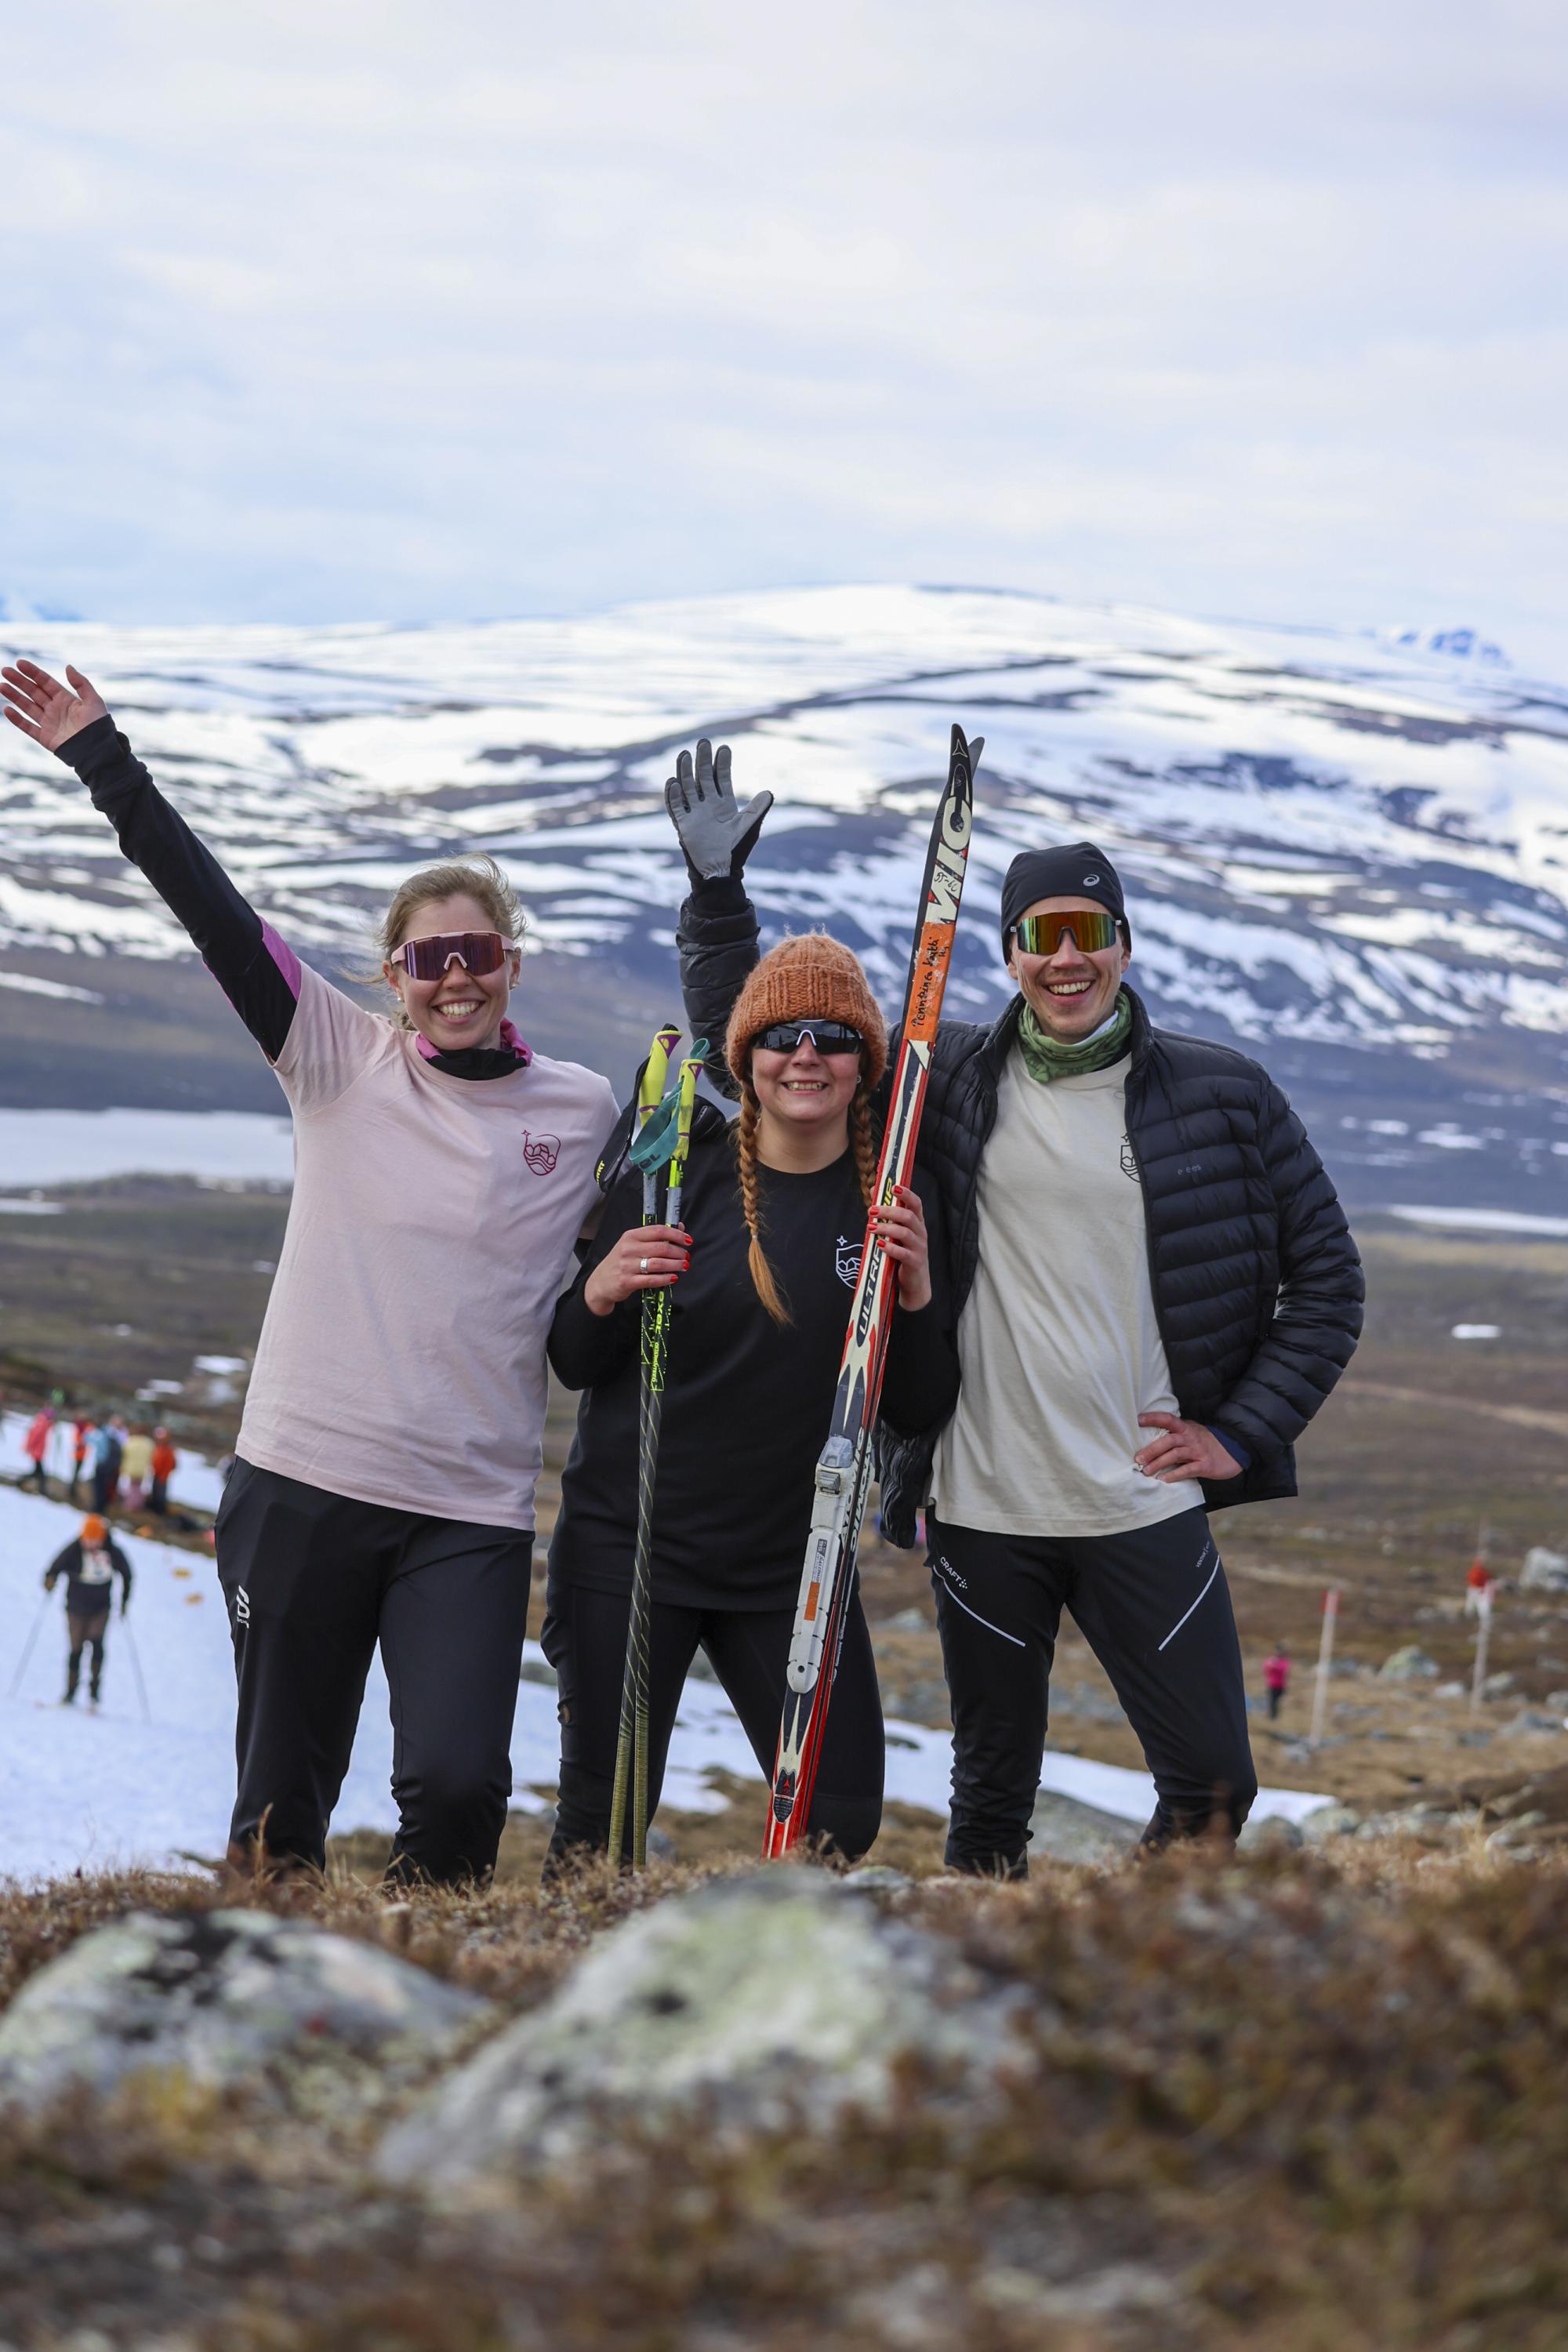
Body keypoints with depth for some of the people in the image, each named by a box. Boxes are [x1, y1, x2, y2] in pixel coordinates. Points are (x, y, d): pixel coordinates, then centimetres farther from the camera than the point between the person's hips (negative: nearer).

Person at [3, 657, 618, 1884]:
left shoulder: (589, 1112, 8)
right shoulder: (343, 1061, 4)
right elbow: (218, 916, -3)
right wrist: (109, 763, -9)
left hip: (474, 1512, 0)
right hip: (306, 1482, 0)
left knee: (457, 1786, -15)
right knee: (280, 1807, 5)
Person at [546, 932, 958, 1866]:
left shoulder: (890, 1200, 1)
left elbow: (920, 1410, 2)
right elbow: (572, 1367, -1)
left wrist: (916, 1288, -15)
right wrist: (600, 1292, -22)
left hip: (793, 1563, 2)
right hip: (633, 1545, -2)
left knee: (842, 1819, -2)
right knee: (603, 1818, -2)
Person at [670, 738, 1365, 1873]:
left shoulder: (1225, 1096, 2)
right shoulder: (946, 1079, 4)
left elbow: (1325, 1276, 9)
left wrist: (1243, 1433, 2)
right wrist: (719, 890, 0)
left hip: (1146, 1506, 0)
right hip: (983, 1510, 0)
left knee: (1215, 1784, 0)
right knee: (992, 1802, 6)